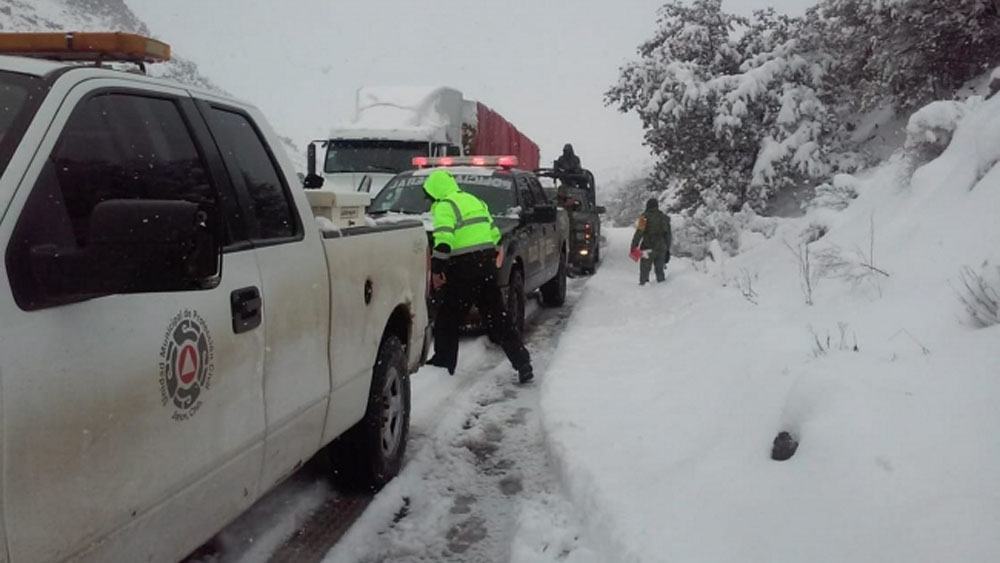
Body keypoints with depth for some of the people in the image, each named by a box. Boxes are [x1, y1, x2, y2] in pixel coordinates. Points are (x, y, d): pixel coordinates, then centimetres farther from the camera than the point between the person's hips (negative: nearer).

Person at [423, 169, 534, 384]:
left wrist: (437, 269, -18)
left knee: (448, 319, 6)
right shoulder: (474, 200, 19)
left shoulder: (444, 207, -7)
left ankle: (443, 363, 13)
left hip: (464, 269, -8)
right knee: (498, 317, 8)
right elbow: (494, 232, 22)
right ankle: (523, 364, 5)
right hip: (487, 264, 8)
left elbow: (443, 240, -21)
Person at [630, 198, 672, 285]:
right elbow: (668, 235, 13)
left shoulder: (645, 217, -6)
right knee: (660, 269, 14)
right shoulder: (664, 217, 9)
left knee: (644, 269, 2)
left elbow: (639, 233, -14)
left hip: (648, 248, -4)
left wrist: (633, 246, -11)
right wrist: (667, 249, 20)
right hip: (661, 248, 5)